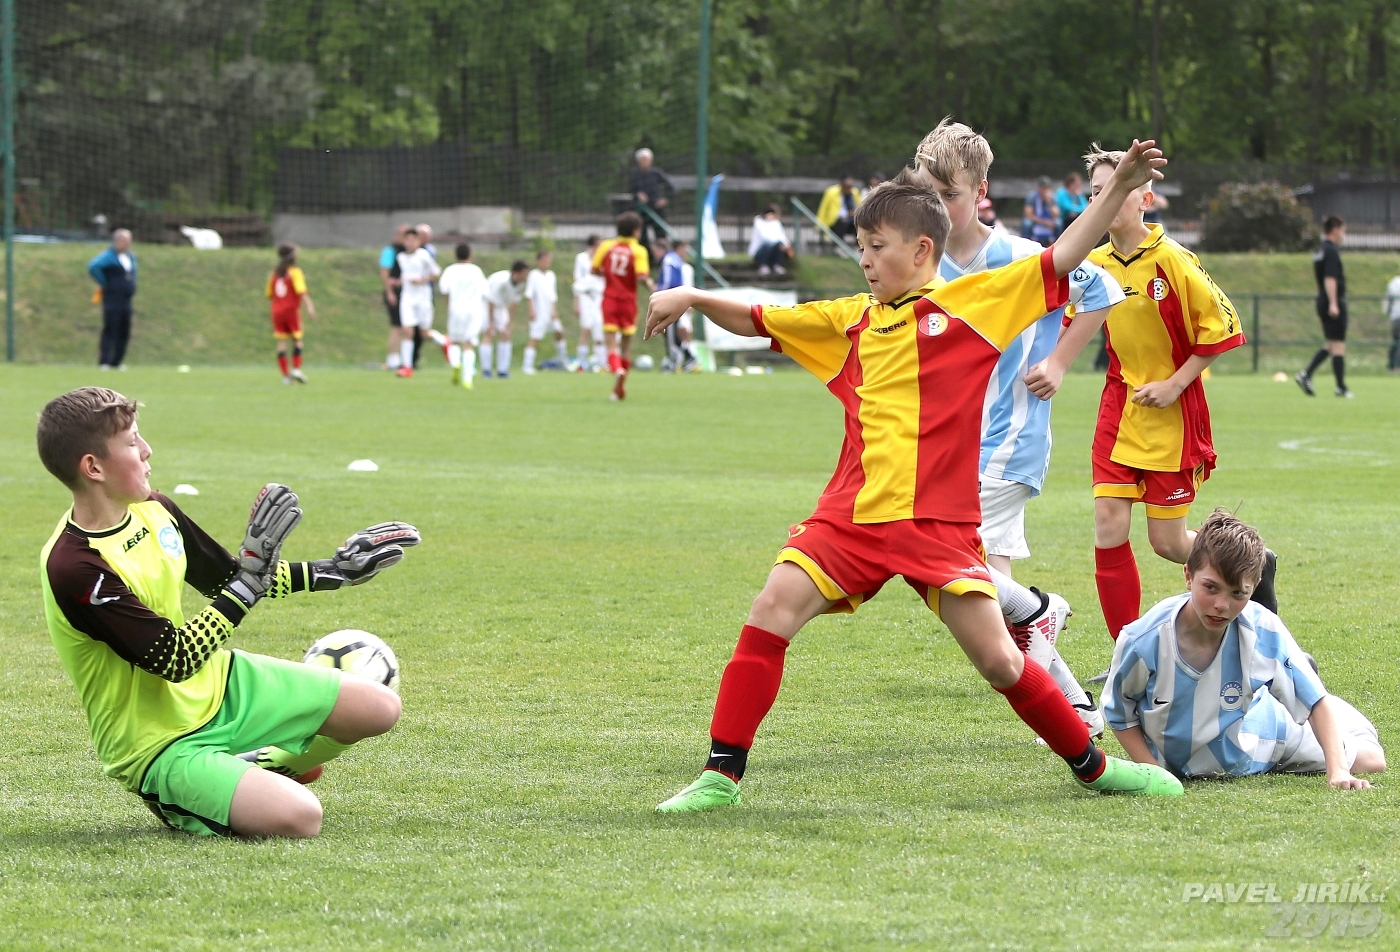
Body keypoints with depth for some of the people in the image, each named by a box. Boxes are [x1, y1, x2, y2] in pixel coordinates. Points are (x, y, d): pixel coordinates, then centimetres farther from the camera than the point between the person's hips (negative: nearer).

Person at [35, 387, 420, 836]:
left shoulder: (152, 509, -2)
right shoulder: (74, 567, -29)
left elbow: (224, 578, 16)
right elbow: (177, 661, -29)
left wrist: (331, 571, 13)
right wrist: (251, 577, -29)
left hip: (218, 686, 8)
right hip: (161, 744, -8)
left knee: (380, 707, 4)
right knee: (298, 816, -29)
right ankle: (176, 798, -1)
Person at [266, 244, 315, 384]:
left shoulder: (274, 274, 10)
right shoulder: (295, 272, -6)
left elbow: (269, 295, 14)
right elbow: (301, 291, -19)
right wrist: (309, 305, -25)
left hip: (277, 311, 4)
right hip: (292, 310, -4)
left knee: (281, 343, 1)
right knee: (297, 340, 7)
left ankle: (285, 375, -3)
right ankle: (296, 369, -6)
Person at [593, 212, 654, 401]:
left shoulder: (606, 246, 0)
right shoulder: (638, 251, -8)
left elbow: (595, 270, 3)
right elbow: (642, 275, -19)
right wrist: (651, 284, 0)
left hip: (609, 300, 1)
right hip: (628, 300, -1)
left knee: (611, 343, -4)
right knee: (626, 344, 14)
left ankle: (617, 370, -34)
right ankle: (620, 386, 17)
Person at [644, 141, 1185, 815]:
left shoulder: (974, 303, 3)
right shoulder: (850, 321, 15)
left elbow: (1060, 260, 0)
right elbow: (757, 322, 22)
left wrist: (1117, 192, -9)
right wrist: (693, 299, 9)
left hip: (937, 523, -3)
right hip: (852, 515, 3)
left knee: (999, 660, -5)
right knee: (772, 609, -14)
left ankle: (1092, 765, 18)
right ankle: (721, 776, -8)